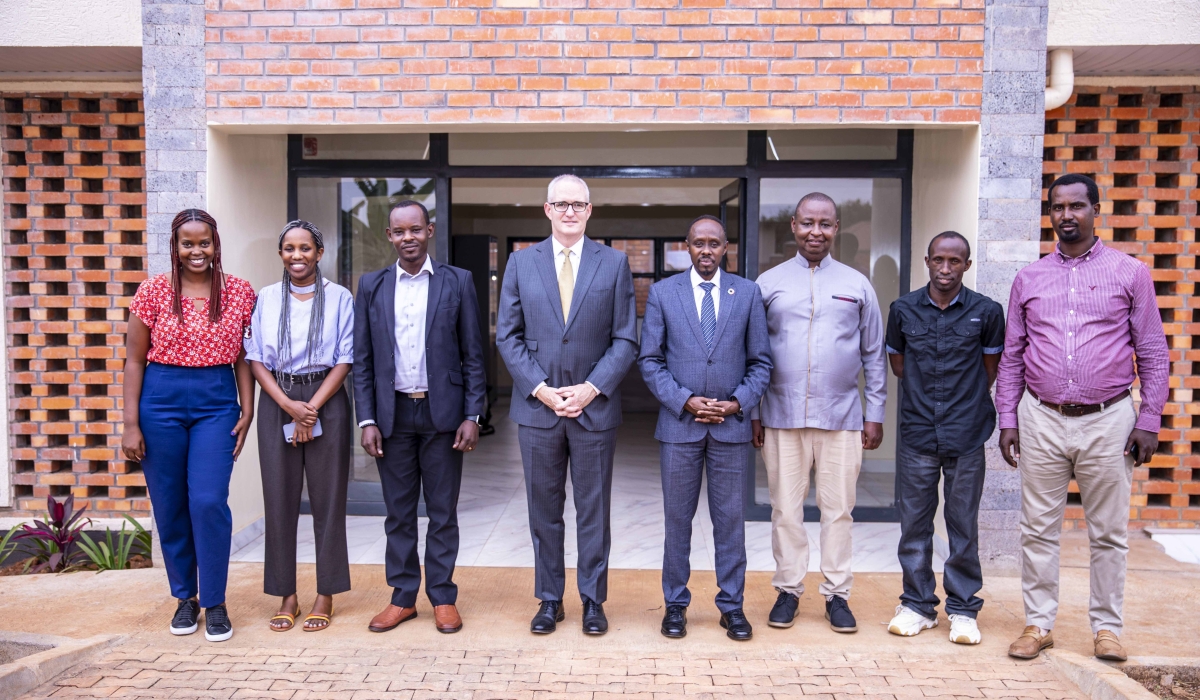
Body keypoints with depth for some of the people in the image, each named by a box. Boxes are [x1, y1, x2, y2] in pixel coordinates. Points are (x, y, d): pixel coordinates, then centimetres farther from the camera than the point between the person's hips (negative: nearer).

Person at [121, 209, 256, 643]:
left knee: (209, 502, -8)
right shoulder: (153, 291, 1)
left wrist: (247, 412, 0)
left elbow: (242, 358, 7)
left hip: (217, 402, 0)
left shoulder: (240, 293, 3)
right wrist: (131, 424, -1)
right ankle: (185, 597, 27)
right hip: (160, 399, 1)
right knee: (169, 505, 8)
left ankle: (214, 603, 9)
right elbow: (134, 360, 3)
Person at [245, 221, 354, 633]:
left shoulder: (339, 298, 1)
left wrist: (312, 408, -12)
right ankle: (286, 596, 17)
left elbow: (344, 360, -3)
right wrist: (290, 406, -10)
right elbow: (256, 360, 3)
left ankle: (326, 596, 15)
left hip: (326, 402, -2)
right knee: (279, 501, 5)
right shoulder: (266, 299, 7)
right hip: (277, 403, 2)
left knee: (327, 500, 3)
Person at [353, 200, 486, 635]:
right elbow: (362, 359, 6)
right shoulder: (372, 286, 6)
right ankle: (402, 597, 22)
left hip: (442, 412, -2)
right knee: (398, 512, 10)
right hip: (392, 414, 2)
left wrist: (472, 416, -6)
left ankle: (443, 597, 19)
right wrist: (367, 419, -2)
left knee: (443, 512, 7)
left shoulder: (458, 282, 1)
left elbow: (473, 355, 0)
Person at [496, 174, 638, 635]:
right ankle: (549, 599, 24)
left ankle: (593, 599, 22)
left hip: (594, 406, -1)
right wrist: (540, 389, -9)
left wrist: (591, 389, -12)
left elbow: (625, 339, -1)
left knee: (593, 510, 8)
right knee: (544, 510, 10)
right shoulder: (521, 263, 5)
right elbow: (507, 336, 2)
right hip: (537, 407, 1)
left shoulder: (614, 263, 2)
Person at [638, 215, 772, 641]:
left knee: (730, 519, 8)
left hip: (732, 425, 1)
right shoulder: (662, 292, 3)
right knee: (677, 518, 9)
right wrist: (685, 401, -11)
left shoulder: (748, 293, 5)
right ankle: (675, 604, 22)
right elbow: (650, 360, 0)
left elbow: (761, 361, 5)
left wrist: (738, 403, -9)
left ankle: (731, 605, 21)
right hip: (679, 423, 0)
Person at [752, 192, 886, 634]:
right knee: (786, 509, 6)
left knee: (838, 509, 5)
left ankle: (837, 594, 18)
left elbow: (874, 354, 11)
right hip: (782, 416, 0)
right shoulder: (768, 283, 6)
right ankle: (788, 590, 20)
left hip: (841, 416, 0)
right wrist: (752, 412, 3)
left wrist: (875, 413, 7)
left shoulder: (857, 285, 8)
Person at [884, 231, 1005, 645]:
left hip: (966, 437, -1)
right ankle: (918, 604, 21)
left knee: (964, 525, 7)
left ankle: (963, 609, 20)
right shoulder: (903, 309, 3)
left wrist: (966, 402, 13)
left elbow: (990, 368, 12)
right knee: (914, 522, 8)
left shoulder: (986, 312, -1)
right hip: (917, 435, 1)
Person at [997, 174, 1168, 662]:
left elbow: (1153, 354, 3)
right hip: (1042, 420, 1)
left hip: (1108, 420, -1)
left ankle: (1107, 627, 22)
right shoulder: (1029, 279, 8)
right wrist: (1007, 419, 3)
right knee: (1038, 529, 6)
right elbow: (1012, 356, 10)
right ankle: (1038, 623, 18)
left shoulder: (1130, 273, 3)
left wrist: (1149, 421, -3)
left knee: (1109, 531, 8)